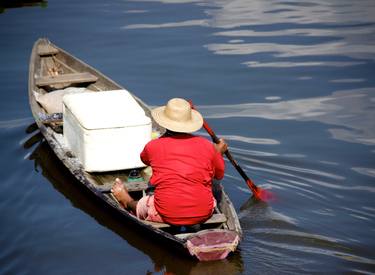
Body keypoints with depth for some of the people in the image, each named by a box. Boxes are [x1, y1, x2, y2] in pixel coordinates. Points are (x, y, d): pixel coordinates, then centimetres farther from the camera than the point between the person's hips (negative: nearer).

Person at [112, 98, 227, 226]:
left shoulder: (153, 146, -5)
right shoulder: (207, 146, -3)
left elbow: (144, 159, 20)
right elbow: (219, 174, 14)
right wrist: (218, 153, 32)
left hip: (167, 216, -1)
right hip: (203, 214, 1)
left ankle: (128, 202, 57)